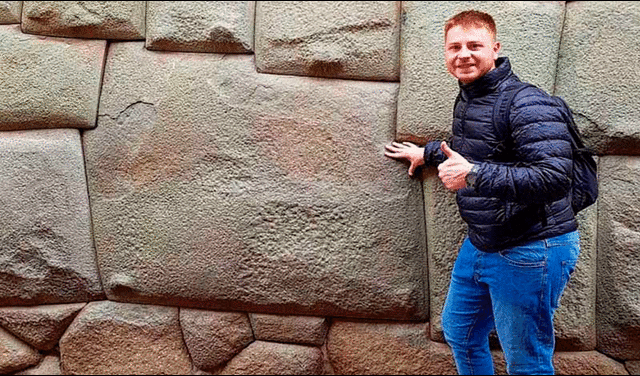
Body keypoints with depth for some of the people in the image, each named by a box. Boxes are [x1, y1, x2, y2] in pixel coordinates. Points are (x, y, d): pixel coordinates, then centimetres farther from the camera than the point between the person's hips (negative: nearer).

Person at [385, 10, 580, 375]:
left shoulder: (527, 105, -23)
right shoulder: (466, 99, 7)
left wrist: (473, 175, -37)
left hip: (529, 252, -9)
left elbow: (555, 179, -32)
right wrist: (427, 153, 34)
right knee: (458, 331, 25)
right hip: (479, 245, 9)